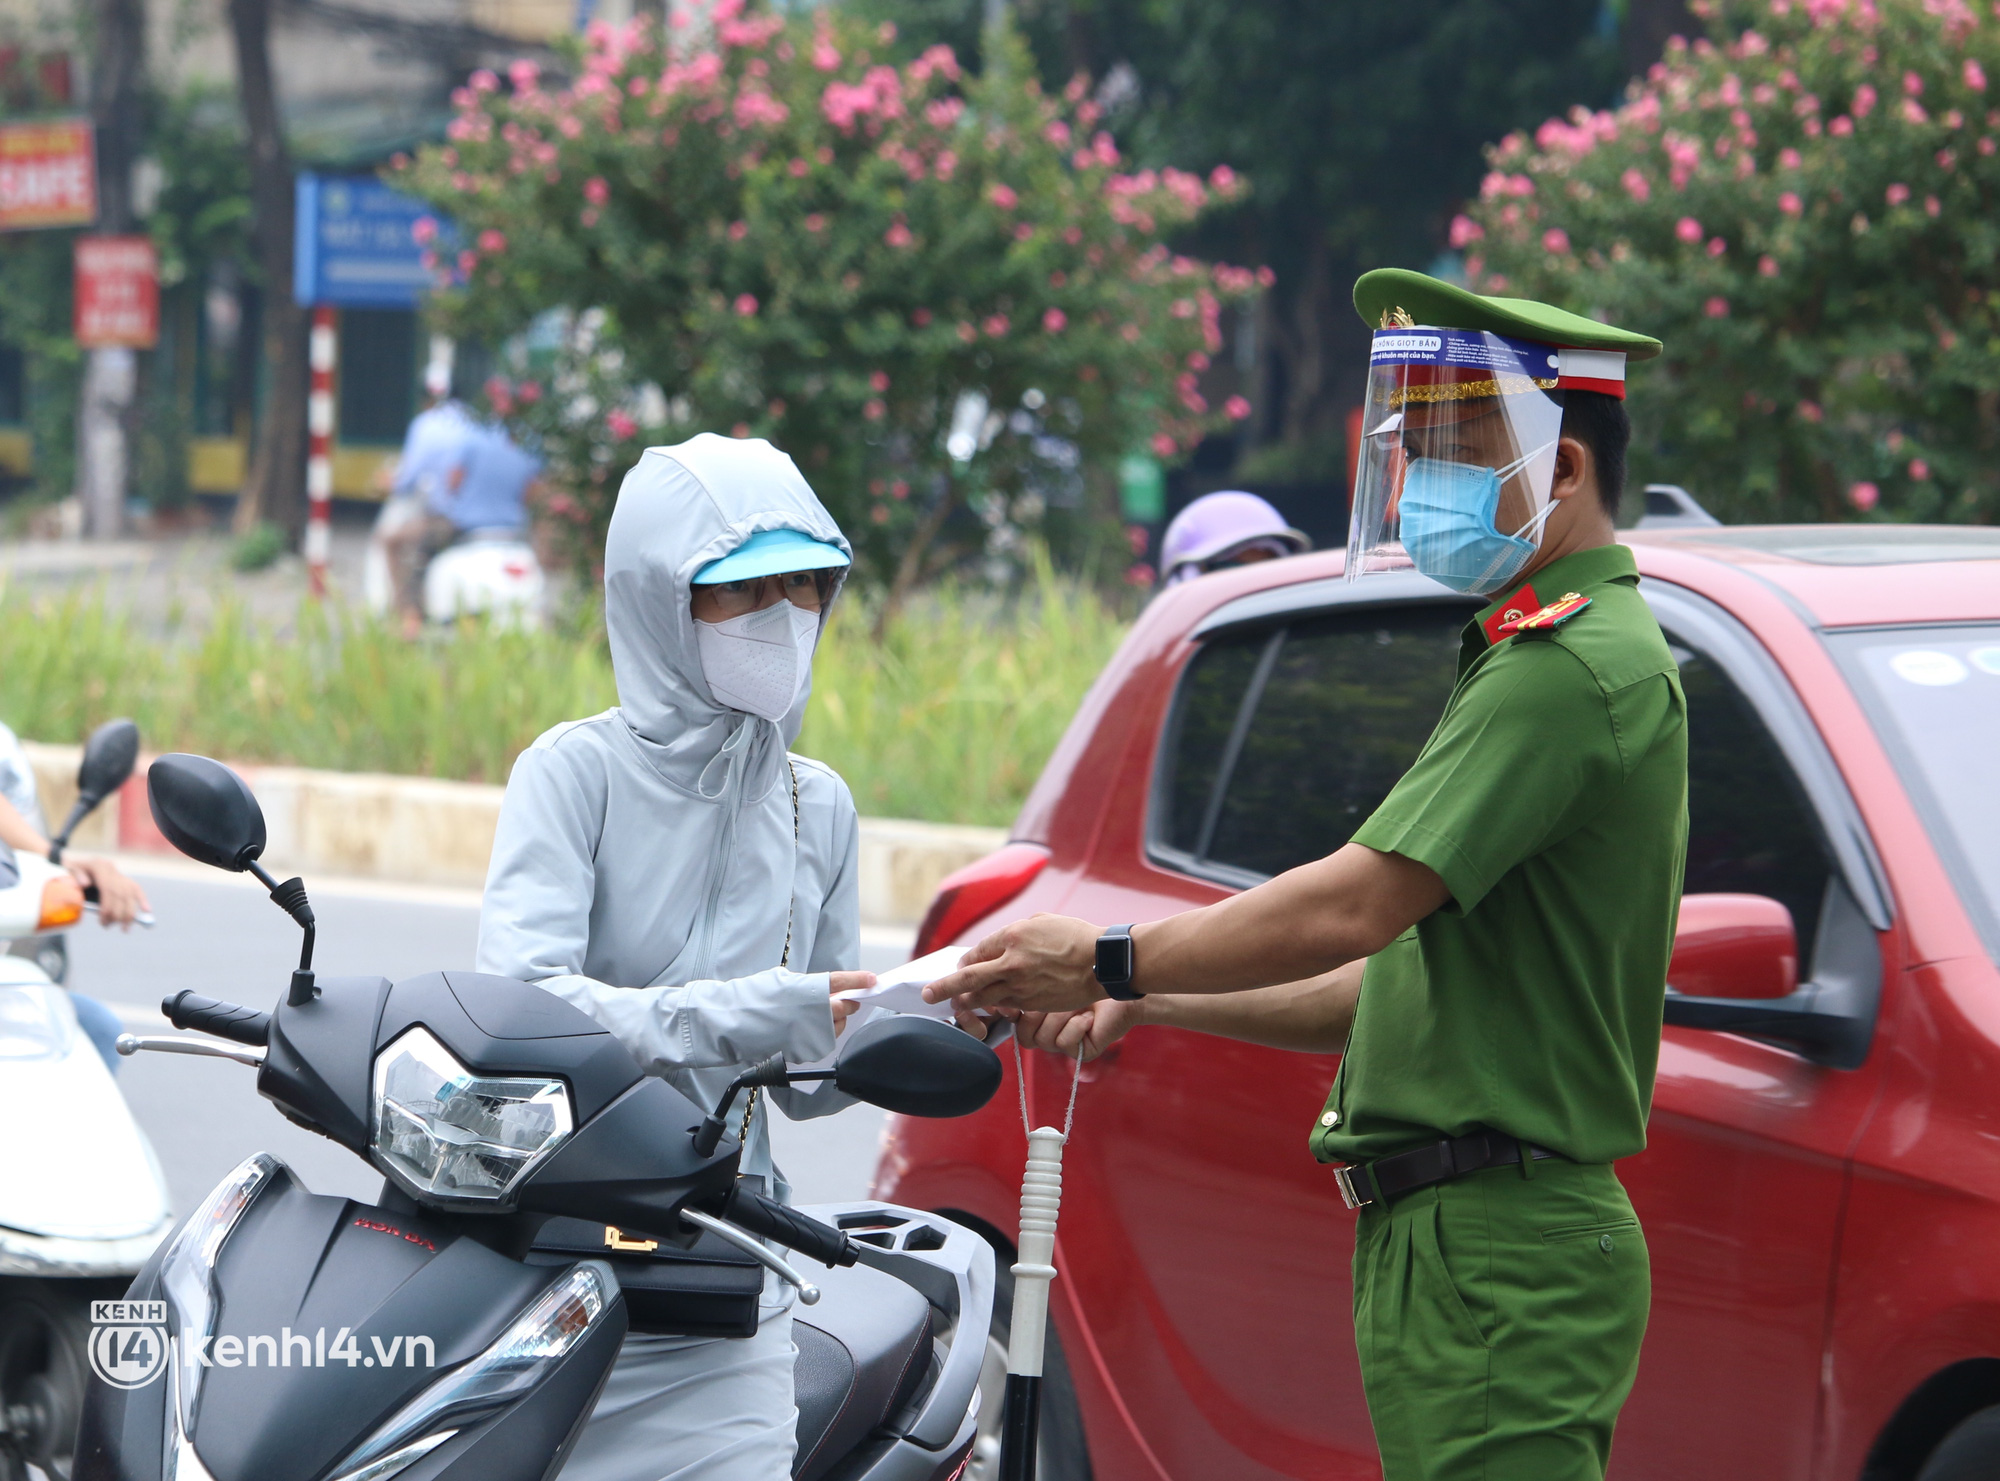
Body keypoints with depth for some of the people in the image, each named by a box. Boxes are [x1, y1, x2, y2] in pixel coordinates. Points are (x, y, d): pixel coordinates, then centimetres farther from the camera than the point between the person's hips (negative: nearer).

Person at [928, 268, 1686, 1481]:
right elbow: (1408, 978, 22)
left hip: (1496, 1261, -11)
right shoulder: (1565, 656, 22)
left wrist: (1113, 962, -8)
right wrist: (1155, 1005, 16)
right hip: (1476, 1242, 11)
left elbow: (1356, 904, -20)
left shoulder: (1571, 665, -14)